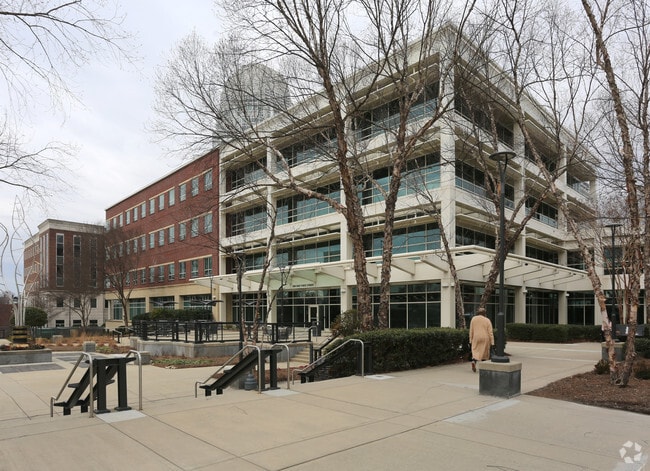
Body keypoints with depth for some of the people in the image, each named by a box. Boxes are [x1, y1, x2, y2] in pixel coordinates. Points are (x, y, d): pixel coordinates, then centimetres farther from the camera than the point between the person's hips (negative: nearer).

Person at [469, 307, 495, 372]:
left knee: (475, 351, 5)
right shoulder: (487, 320, -4)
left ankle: (473, 361, -23)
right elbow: (490, 332, -6)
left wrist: (470, 340, 4)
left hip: (476, 339, 1)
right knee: (483, 352, 11)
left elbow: (471, 330, -1)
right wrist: (492, 342, -4)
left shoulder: (473, 319, -1)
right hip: (485, 339, -1)